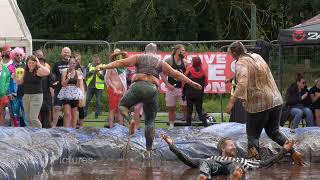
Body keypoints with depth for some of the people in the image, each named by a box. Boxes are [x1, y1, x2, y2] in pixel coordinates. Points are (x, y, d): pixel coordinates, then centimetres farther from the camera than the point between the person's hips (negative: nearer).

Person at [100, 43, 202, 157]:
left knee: (122, 105, 20)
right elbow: (176, 74, 21)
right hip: (152, 89, 2)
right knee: (150, 121, 11)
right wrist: (192, 83, 29)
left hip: (138, 86, -2)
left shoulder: (139, 58, 14)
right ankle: (149, 150, 6)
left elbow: (121, 63, 7)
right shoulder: (161, 63, 18)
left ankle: (130, 121, -14)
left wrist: (105, 67, 8)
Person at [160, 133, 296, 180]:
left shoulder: (241, 161, 47)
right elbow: (188, 161, 34)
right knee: (203, 163, -36)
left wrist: (284, 150, 36)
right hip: (215, 166, -1)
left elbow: (265, 163, 40)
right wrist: (172, 146, 30)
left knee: (236, 166, -37)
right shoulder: (212, 159, 44)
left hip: (233, 166, 1)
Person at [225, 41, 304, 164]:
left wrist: (232, 101, -34)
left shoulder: (241, 63, -13)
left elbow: (242, 83, -29)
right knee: (273, 132, 20)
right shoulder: (257, 56, 11)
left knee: (253, 135, 4)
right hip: (275, 100, 8)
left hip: (258, 105, -7)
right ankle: (294, 152, 11)